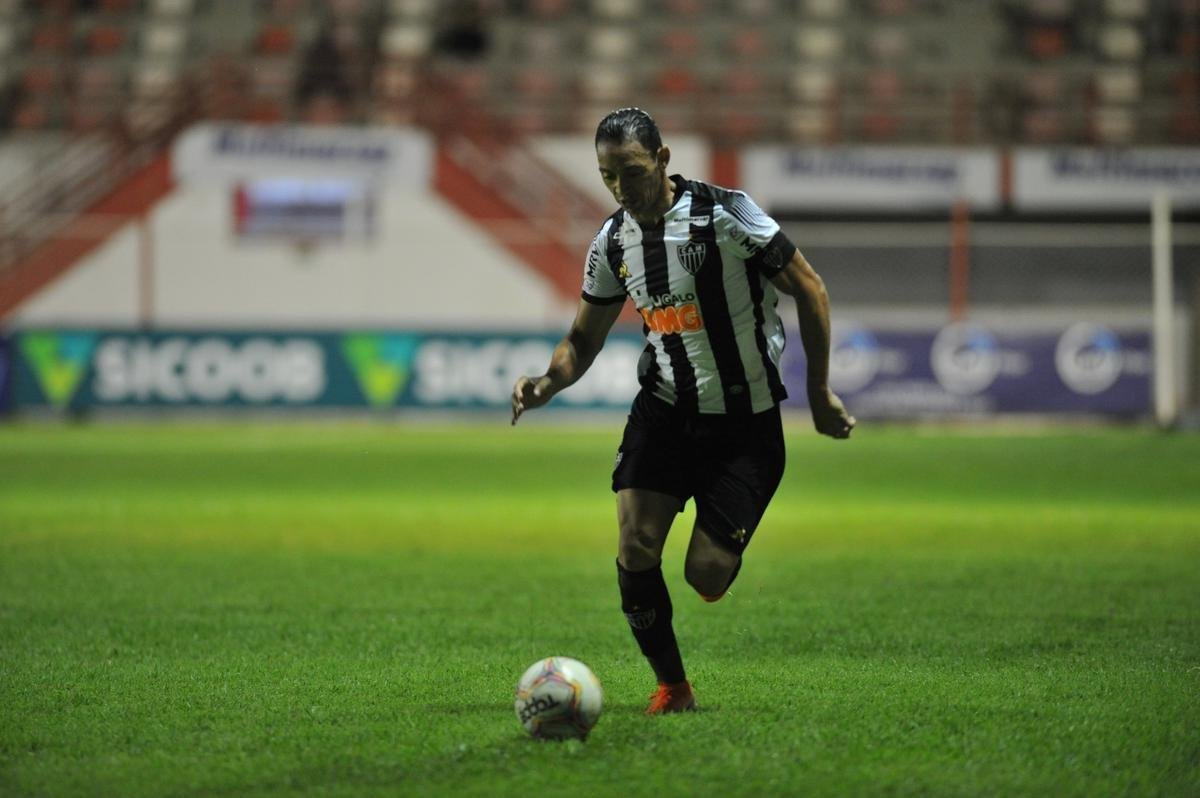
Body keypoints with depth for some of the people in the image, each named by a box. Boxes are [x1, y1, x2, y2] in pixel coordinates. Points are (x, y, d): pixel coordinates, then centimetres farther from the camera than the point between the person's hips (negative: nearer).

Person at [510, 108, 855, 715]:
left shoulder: (725, 213, -17)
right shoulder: (613, 241, -1)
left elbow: (810, 291, -10)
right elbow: (585, 337, 12)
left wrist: (820, 393, -7)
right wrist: (547, 383, -9)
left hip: (744, 422, -4)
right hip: (663, 409, 4)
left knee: (706, 578, -9)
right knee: (635, 548, -16)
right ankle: (671, 686, 3)